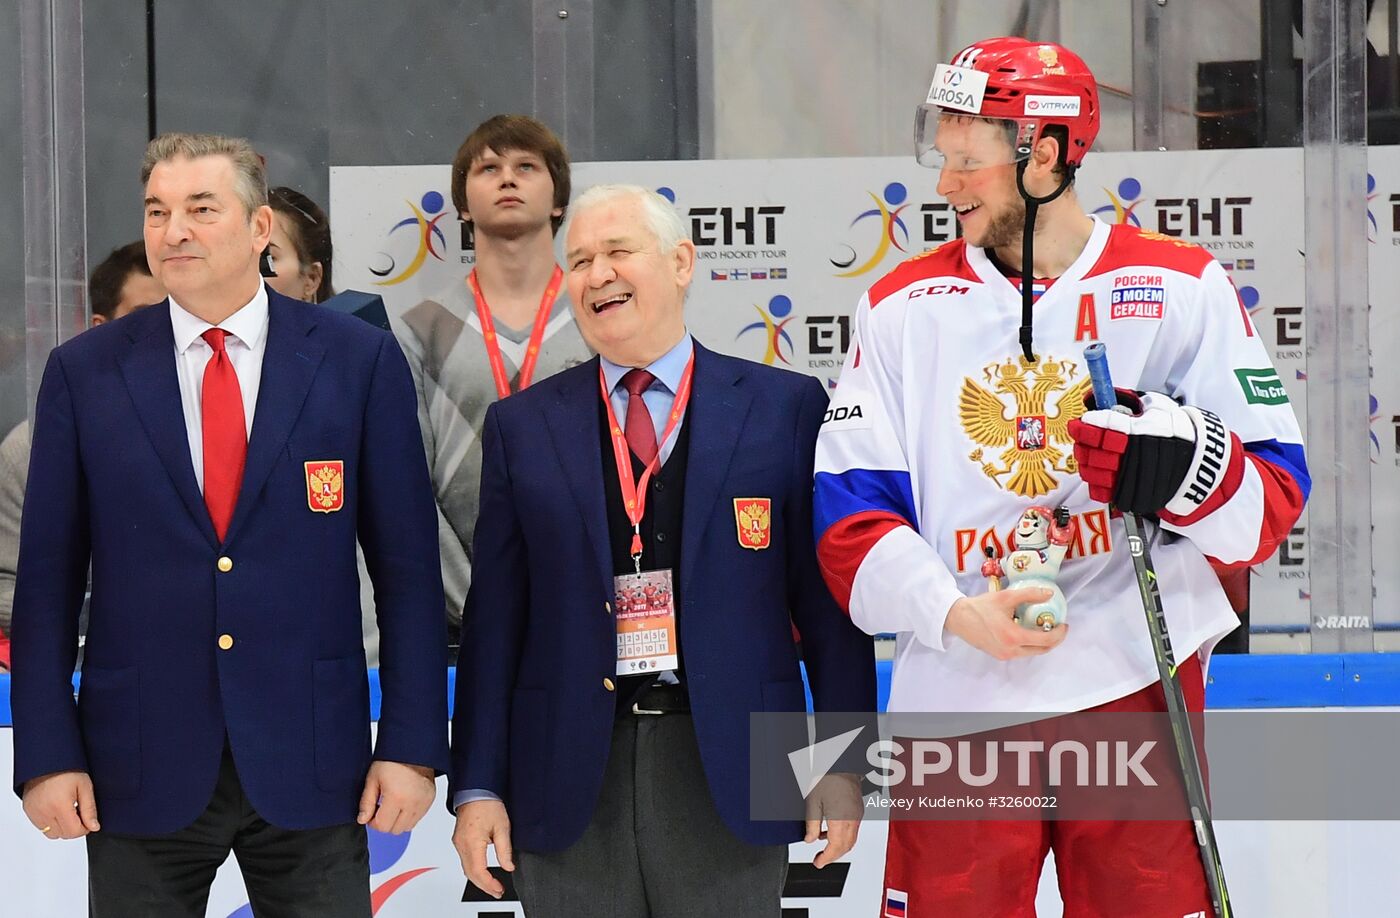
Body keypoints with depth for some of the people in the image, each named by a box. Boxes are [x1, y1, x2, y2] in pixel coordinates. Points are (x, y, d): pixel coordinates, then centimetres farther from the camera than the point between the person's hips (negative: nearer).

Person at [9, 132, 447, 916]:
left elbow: (407, 566, 1)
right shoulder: (84, 373, 4)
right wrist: (47, 756, -3)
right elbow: (48, 577, 4)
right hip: (141, 769, 1)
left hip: (309, 763, 0)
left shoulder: (361, 360, 1)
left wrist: (412, 747, -3)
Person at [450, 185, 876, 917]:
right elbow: (495, 614, 6)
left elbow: (826, 597, 3)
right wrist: (478, 786, 2)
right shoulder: (521, 427, 8)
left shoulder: (784, 409, 3)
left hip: (726, 773, -1)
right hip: (569, 787, 1)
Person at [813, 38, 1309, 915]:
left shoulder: (1181, 289, 2)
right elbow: (849, 513, 2)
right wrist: (958, 613, -15)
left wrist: (1187, 466, -22)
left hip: (1136, 692, -1)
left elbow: (1276, 497, 0)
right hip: (956, 703, 1)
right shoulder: (902, 307, 6)